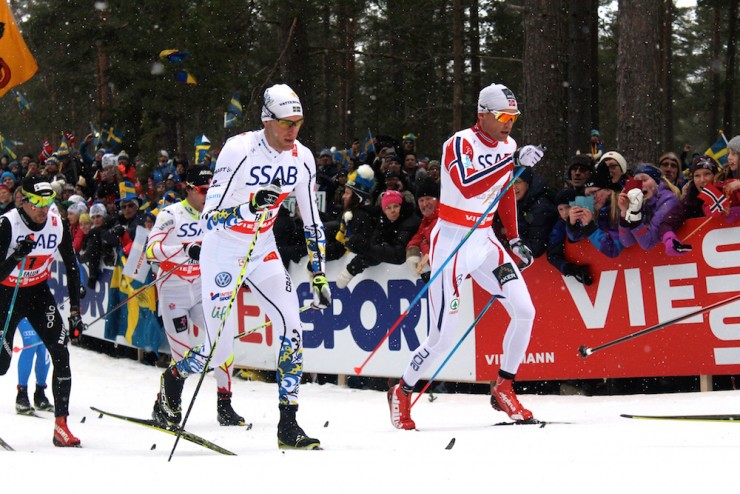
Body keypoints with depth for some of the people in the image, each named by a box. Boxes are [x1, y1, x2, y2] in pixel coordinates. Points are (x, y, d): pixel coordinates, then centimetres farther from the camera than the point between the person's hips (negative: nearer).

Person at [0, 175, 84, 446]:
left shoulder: (58, 225, -11)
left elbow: (72, 268, 1)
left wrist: (75, 311, -2)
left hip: (38, 292, 3)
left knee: (61, 352, -12)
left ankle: (61, 424, -9)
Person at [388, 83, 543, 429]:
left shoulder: (507, 146, 5)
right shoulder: (460, 144, -17)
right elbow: (467, 186, -36)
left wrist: (515, 239, 16)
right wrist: (514, 160, -38)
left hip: (484, 241, 7)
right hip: (452, 242, -7)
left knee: (524, 311, -9)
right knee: (443, 337, -6)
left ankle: (503, 388, 6)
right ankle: (402, 393, 17)